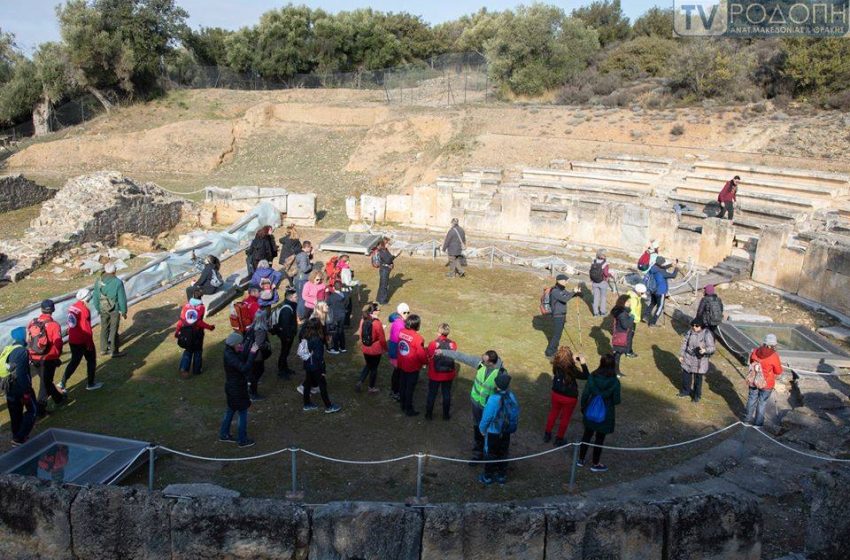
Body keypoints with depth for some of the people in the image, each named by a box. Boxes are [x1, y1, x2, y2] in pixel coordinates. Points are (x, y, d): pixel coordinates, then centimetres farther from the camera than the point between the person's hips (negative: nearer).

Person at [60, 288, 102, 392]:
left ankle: (62, 383, 8)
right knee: (91, 361, 11)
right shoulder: (84, 310, -21)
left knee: (74, 362, 16)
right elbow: (86, 329, -19)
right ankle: (90, 384, 19)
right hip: (83, 342, -7)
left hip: (72, 341, 7)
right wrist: (89, 343, -11)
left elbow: (70, 324, 11)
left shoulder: (72, 308, 2)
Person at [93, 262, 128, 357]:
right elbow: (122, 298, -14)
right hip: (115, 310, -4)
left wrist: (98, 309, 16)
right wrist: (124, 311, -3)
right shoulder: (118, 282, -18)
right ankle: (114, 351, 12)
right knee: (114, 330, 4)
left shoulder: (98, 281, -5)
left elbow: (95, 297, 3)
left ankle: (103, 349, 26)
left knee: (104, 329, 17)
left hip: (103, 309, 4)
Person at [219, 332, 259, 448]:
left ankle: (224, 434, 39)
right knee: (243, 413, 5)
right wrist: (252, 353, -35)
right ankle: (242, 440, 18)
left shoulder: (231, 352, -1)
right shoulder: (230, 356, -30)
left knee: (231, 410, 24)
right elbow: (244, 368, -38)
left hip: (233, 387, 9)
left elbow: (244, 358, 6)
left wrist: (253, 349, -9)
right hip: (236, 388, -9)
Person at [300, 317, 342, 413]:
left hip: (307, 365, 7)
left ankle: (307, 404, 28)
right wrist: (322, 370, -14)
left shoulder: (306, 338, -2)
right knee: (323, 385, 4)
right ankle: (328, 407, 12)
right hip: (316, 367, -7)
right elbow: (319, 356, -21)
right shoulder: (317, 340, -24)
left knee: (308, 384, 17)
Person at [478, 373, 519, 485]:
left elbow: (486, 417, -21)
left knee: (490, 454, 14)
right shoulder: (511, 396, -15)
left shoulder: (494, 399, -30)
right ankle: (502, 476, 35)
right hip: (506, 432, 5)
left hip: (493, 432, -5)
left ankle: (487, 477, 27)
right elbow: (516, 413, -2)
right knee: (503, 453, 21)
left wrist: (482, 429, -3)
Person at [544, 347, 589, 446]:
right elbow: (586, 376, -21)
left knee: (553, 413, 25)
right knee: (565, 418, 17)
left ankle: (547, 435, 39)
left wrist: (575, 359, 1)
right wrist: (583, 363, -15)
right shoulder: (571, 369, -31)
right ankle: (559, 439, 31)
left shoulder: (556, 364, -16)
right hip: (569, 397, -4)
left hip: (556, 394, 5)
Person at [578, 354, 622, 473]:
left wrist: (583, 407, 8)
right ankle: (595, 464, 29)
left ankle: (581, 459, 34)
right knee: (600, 439, 15)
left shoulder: (592, 377, -15)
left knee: (587, 435, 21)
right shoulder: (615, 382, -21)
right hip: (606, 414, -2)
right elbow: (616, 401, -14)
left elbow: (585, 394, -8)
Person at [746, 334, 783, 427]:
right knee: (762, 402, 13)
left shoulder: (755, 351, -10)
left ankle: (749, 418, 37)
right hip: (766, 383, -4)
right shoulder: (774, 356, -22)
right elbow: (779, 372, -10)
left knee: (752, 399, 20)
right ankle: (758, 422, 24)